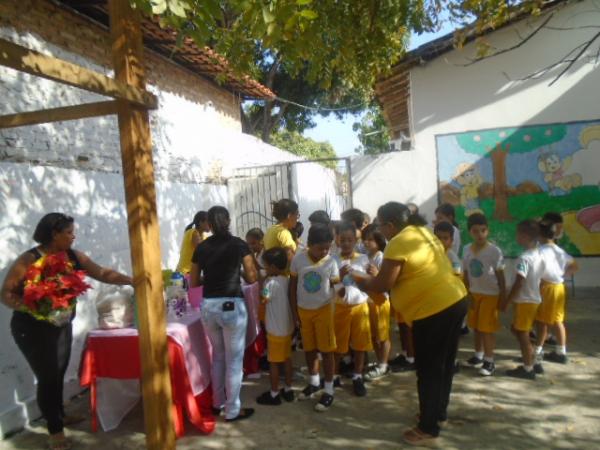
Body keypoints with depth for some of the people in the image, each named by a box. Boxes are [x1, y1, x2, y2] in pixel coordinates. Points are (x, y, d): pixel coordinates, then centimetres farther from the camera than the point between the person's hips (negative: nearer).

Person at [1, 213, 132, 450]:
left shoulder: (74, 256, -2)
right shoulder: (29, 260, -18)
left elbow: (102, 273, -1)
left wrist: (132, 281, -8)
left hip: (62, 325, 6)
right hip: (33, 329, -5)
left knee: (59, 373, 16)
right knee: (47, 377, -1)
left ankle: (59, 414, 38)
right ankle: (55, 431, 14)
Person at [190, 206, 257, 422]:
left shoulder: (201, 247, 4)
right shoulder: (239, 244, -5)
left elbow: (194, 282, 10)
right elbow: (252, 278, -3)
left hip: (208, 306, 4)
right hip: (231, 305, -4)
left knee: (218, 355, 23)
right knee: (234, 360, 8)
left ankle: (218, 402, 35)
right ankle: (232, 410, 18)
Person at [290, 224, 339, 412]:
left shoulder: (331, 262, -13)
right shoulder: (298, 259, -11)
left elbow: (336, 286, -3)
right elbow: (292, 286, -2)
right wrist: (294, 312, -2)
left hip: (323, 310, -2)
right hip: (303, 310, 2)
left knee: (326, 350, 3)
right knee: (309, 349, 15)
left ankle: (329, 390, 15)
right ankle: (314, 382, 36)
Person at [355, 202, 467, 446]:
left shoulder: (398, 243, -17)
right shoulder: (422, 232, 12)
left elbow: (382, 285, -14)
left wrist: (360, 281, 5)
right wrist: (374, 277, 17)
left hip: (433, 310, -10)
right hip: (455, 301, 10)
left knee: (428, 370, 4)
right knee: (444, 363, 22)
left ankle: (428, 428, 17)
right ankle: (439, 411, 39)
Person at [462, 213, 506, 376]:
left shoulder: (494, 251, -15)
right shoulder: (467, 250, -1)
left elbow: (500, 275, -10)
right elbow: (466, 274, 6)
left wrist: (503, 296, -9)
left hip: (490, 294, -5)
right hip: (474, 293, 5)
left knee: (487, 328, -2)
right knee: (476, 326, 15)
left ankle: (489, 361, 10)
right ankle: (478, 355, 31)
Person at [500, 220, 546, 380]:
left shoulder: (524, 258, -21)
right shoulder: (540, 256, 7)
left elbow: (519, 283, -22)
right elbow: (540, 280, 13)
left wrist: (506, 301, -15)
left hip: (524, 301, -9)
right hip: (535, 299, 9)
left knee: (522, 333, 3)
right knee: (518, 330, 20)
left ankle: (528, 369, 13)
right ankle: (532, 363, 25)